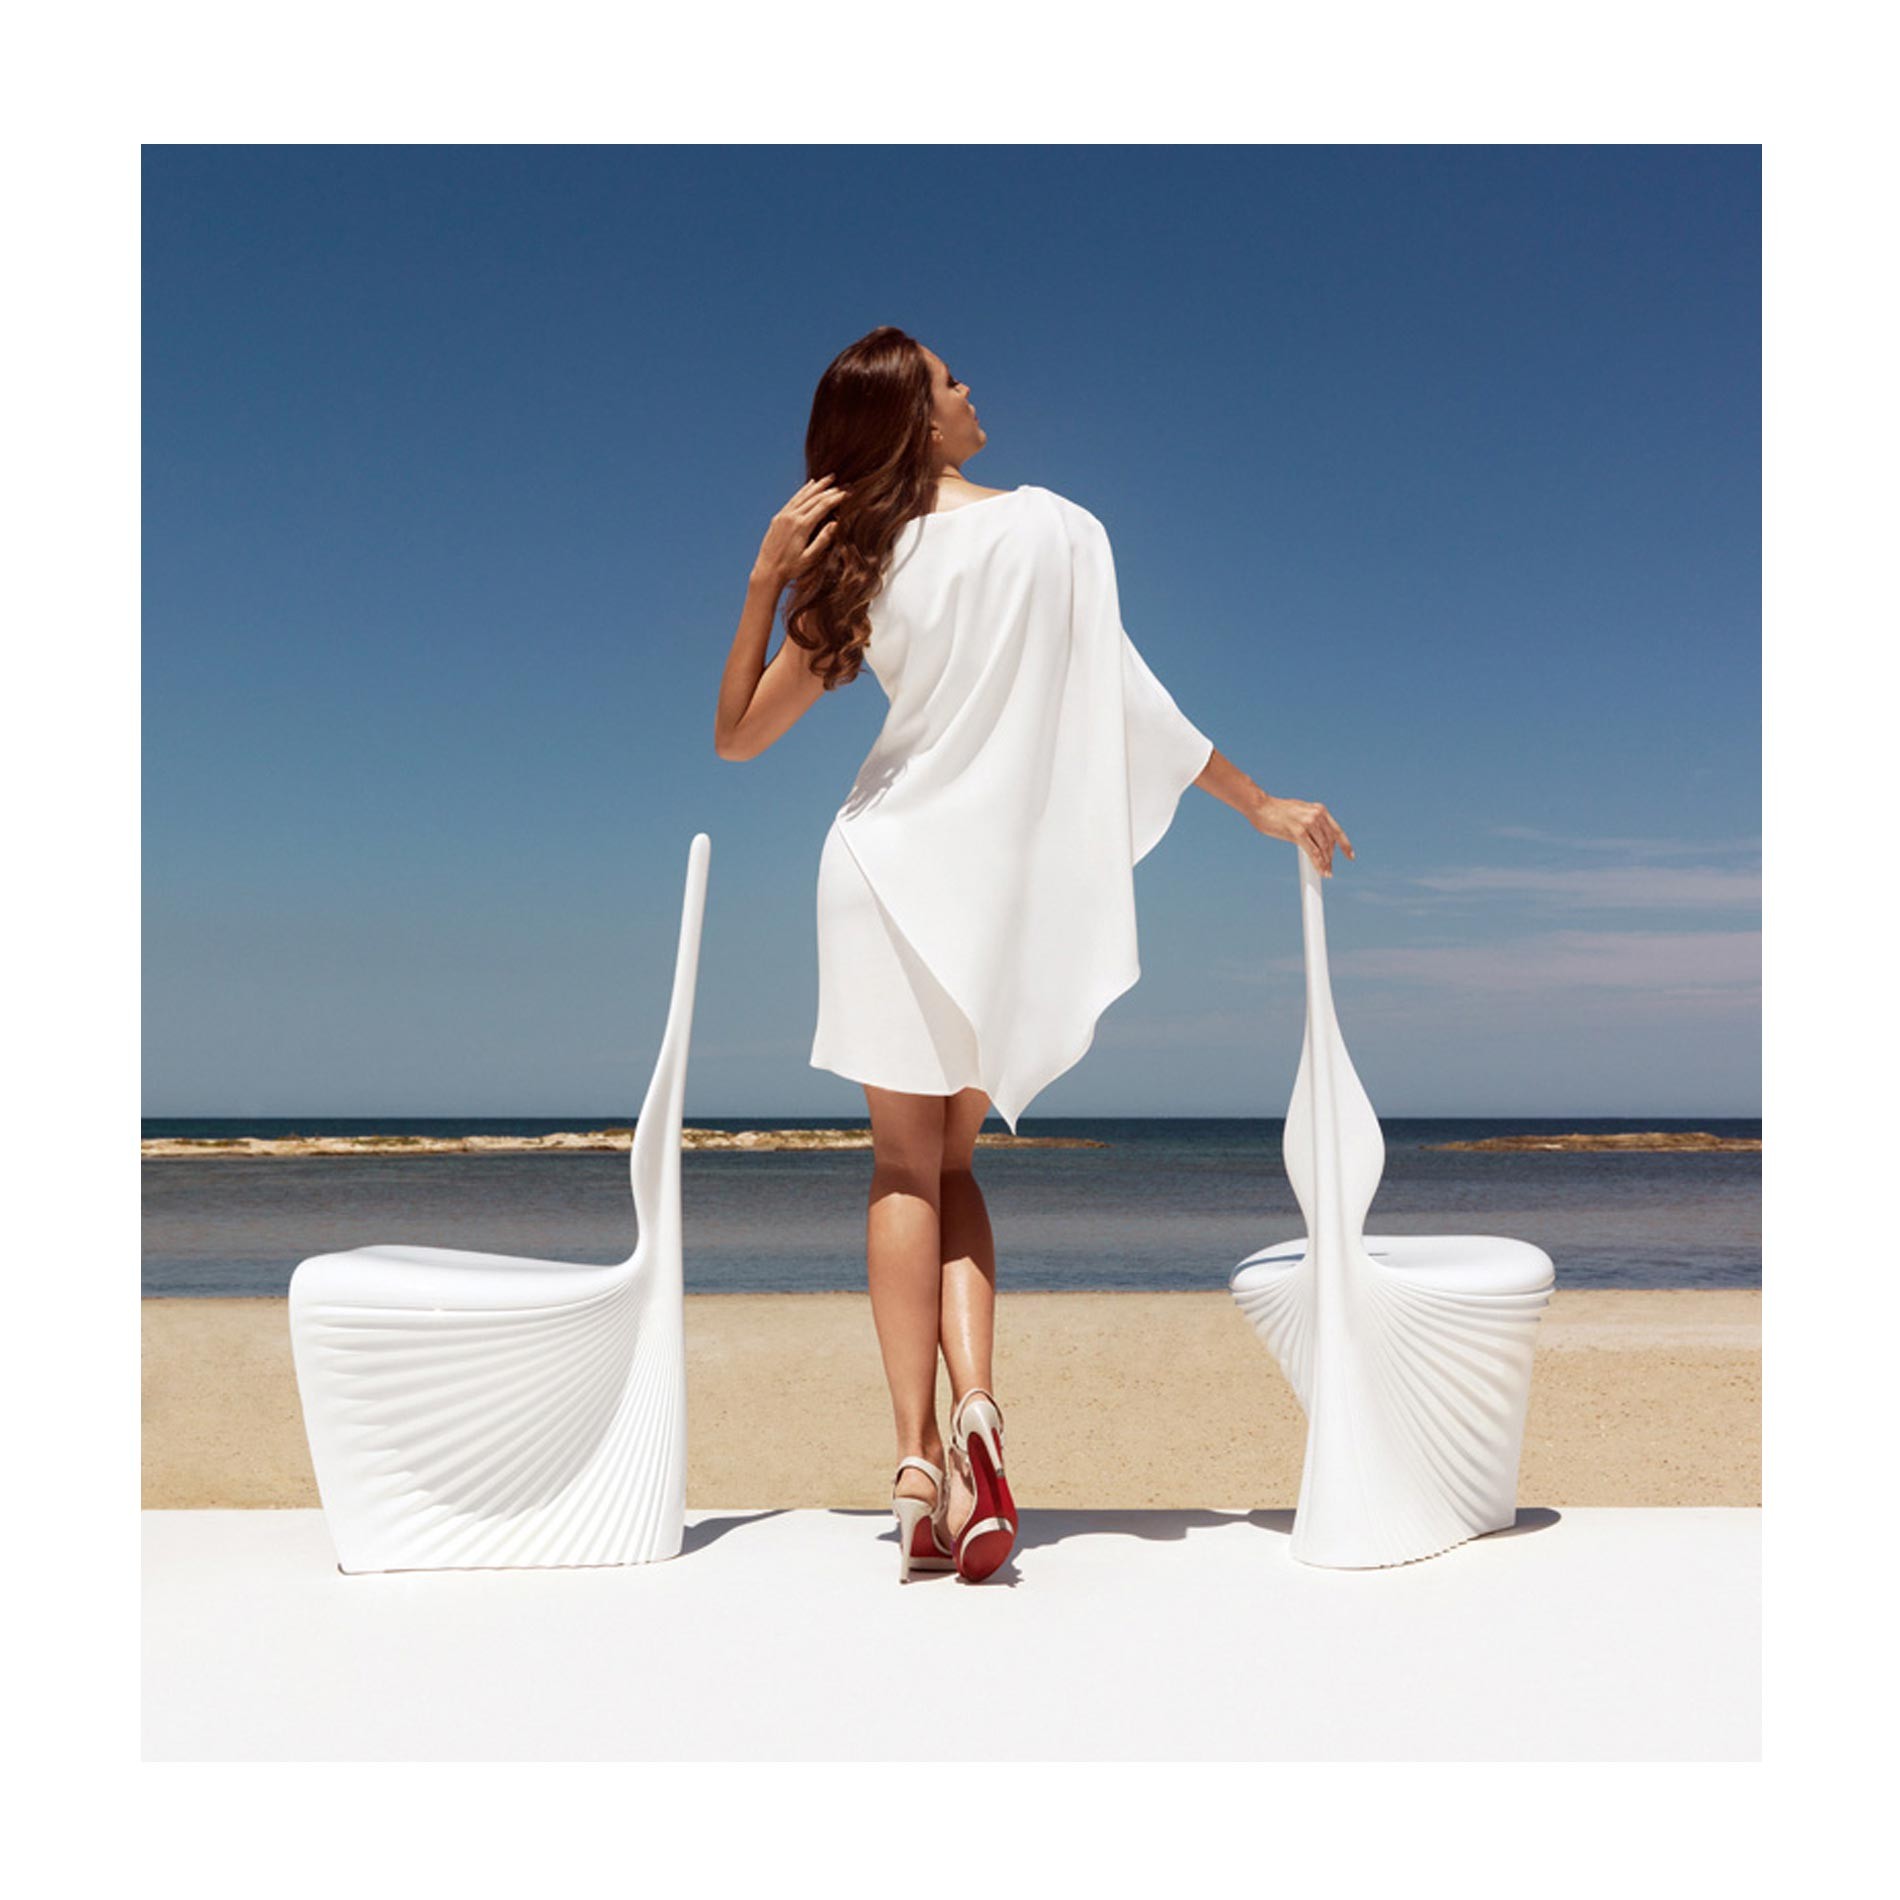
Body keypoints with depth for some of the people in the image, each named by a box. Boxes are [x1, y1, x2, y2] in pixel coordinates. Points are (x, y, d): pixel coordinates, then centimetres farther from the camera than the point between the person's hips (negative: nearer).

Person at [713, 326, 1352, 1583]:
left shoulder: (857, 566, 0)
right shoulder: (1052, 526, -3)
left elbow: (736, 737, 5)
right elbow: (1130, 699, -3)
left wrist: (766, 581, 4)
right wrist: (1261, 805, 5)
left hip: (892, 866, 0)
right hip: (1003, 878, 1)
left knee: (907, 1169, 6)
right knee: (950, 1162, 15)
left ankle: (921, 1458, -2)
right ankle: (973, 1403, -5)